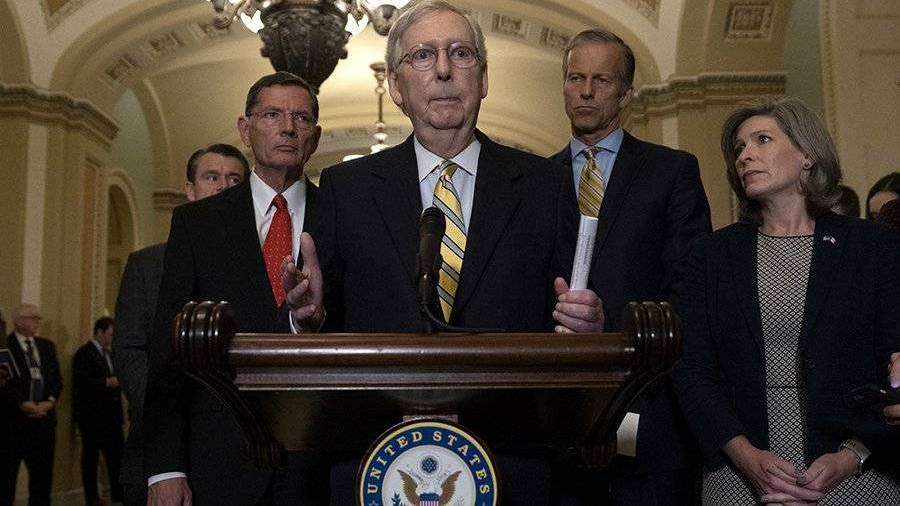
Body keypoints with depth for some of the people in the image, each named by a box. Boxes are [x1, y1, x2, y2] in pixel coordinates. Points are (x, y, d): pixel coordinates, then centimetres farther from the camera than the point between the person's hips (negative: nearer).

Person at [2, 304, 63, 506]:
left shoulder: (47, 346, 14)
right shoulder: (5, 345, -4)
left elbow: (57, 379, 12)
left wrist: (50, 401, -4)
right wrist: (22, 404, -16)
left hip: (44, 416, 5)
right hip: (14, 419, -5)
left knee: (42, 473, 8)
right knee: (7, 473, 1)